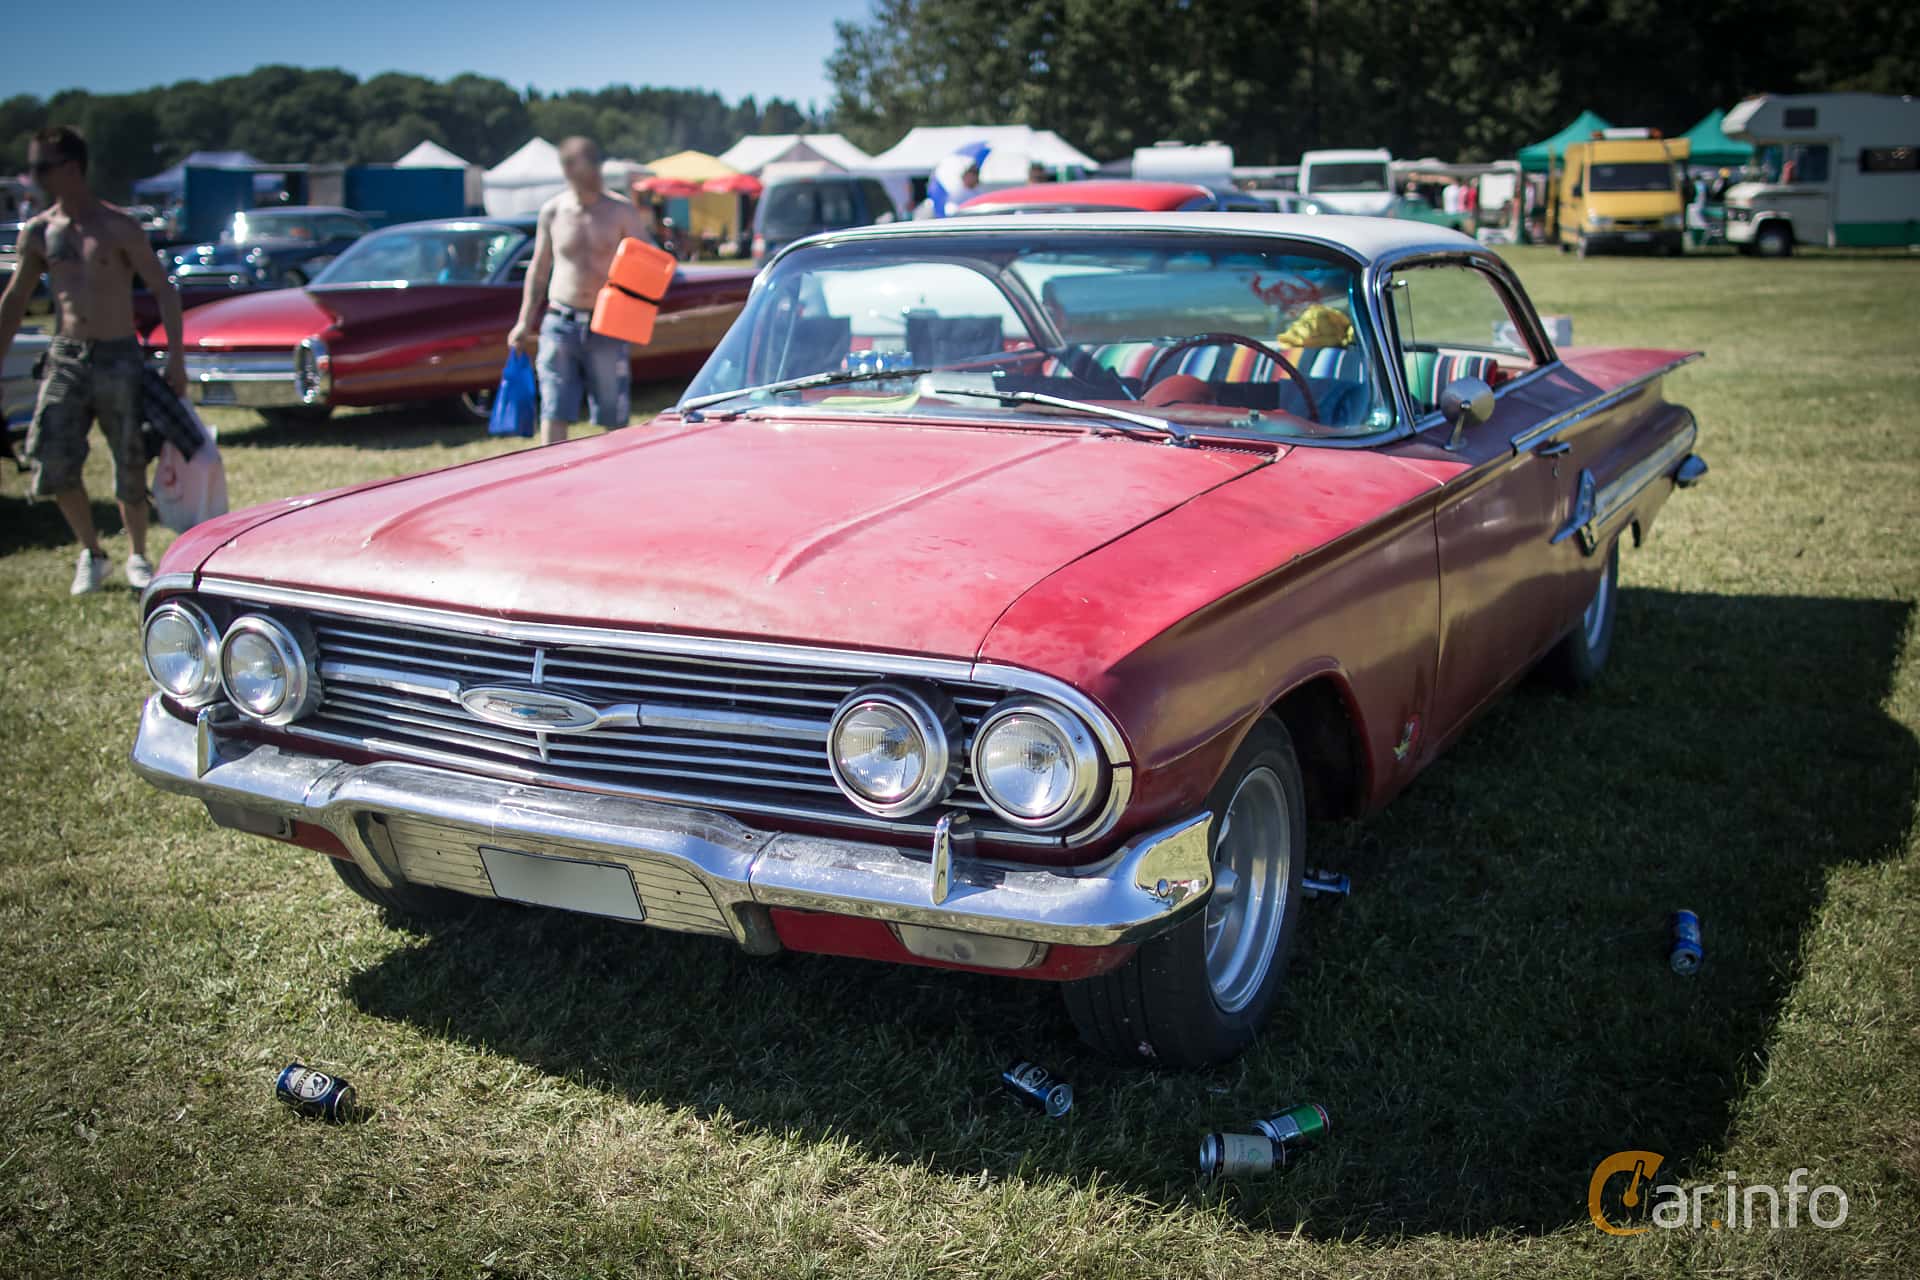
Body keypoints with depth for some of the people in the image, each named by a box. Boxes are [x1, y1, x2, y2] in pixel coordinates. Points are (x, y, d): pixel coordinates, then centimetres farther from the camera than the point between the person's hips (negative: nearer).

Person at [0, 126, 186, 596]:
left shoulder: (118, 228, -6)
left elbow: (163, 290, -5)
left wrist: (175, 358, -12)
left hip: (118, 358, -3)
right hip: (65, 358, 3)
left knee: (130, 468, 2)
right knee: (53, 460, -7)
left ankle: (138, 557, 22)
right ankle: (91, 553, 11)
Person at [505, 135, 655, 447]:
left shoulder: (622, 211, -1)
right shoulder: (552, 211, 6)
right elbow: (538, 269, 15)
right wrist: (525, 322, 10)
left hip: (606, 329, -1)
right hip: (559, 324, 1)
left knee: (613, 420, 3)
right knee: (554, 414, -4)